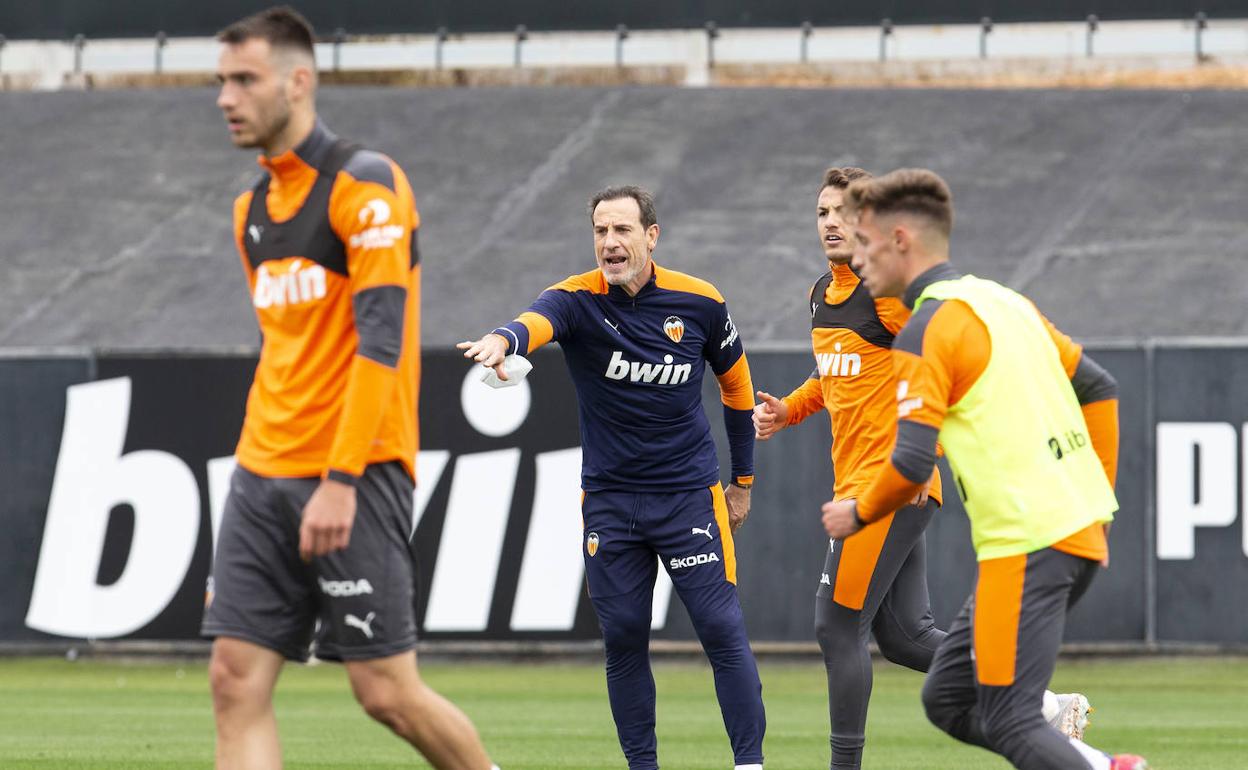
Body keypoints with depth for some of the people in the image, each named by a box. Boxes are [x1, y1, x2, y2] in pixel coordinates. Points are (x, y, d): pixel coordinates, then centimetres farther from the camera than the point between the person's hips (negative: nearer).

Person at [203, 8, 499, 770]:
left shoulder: (363, 183, -9)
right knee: (237, 682, -4)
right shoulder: (254, 209, 15)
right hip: (264, 477, 7)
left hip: (353, 478, -7)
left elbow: (379, 339, -17)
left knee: (386, 691, -5)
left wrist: (341, 479, -23)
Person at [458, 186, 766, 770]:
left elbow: (736, 385, 12)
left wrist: (743, 480, 17)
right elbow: (536, 322, -32)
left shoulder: (699, 303, -3)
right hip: (609, 498, 1)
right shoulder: (577, 299, -7)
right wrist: (502, 341, -57)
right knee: (623, 639, 2)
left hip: (690, 494, -1)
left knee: (722, 629, -7)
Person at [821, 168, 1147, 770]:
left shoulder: (925, 332, -11)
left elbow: (912, 464, -18)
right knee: (948, 701, 11)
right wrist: (1095, 496, 25)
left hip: (1026, 545, -9)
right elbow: (1099, 387, 23)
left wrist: (857, 515, 1)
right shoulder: (1003, 301, 17)